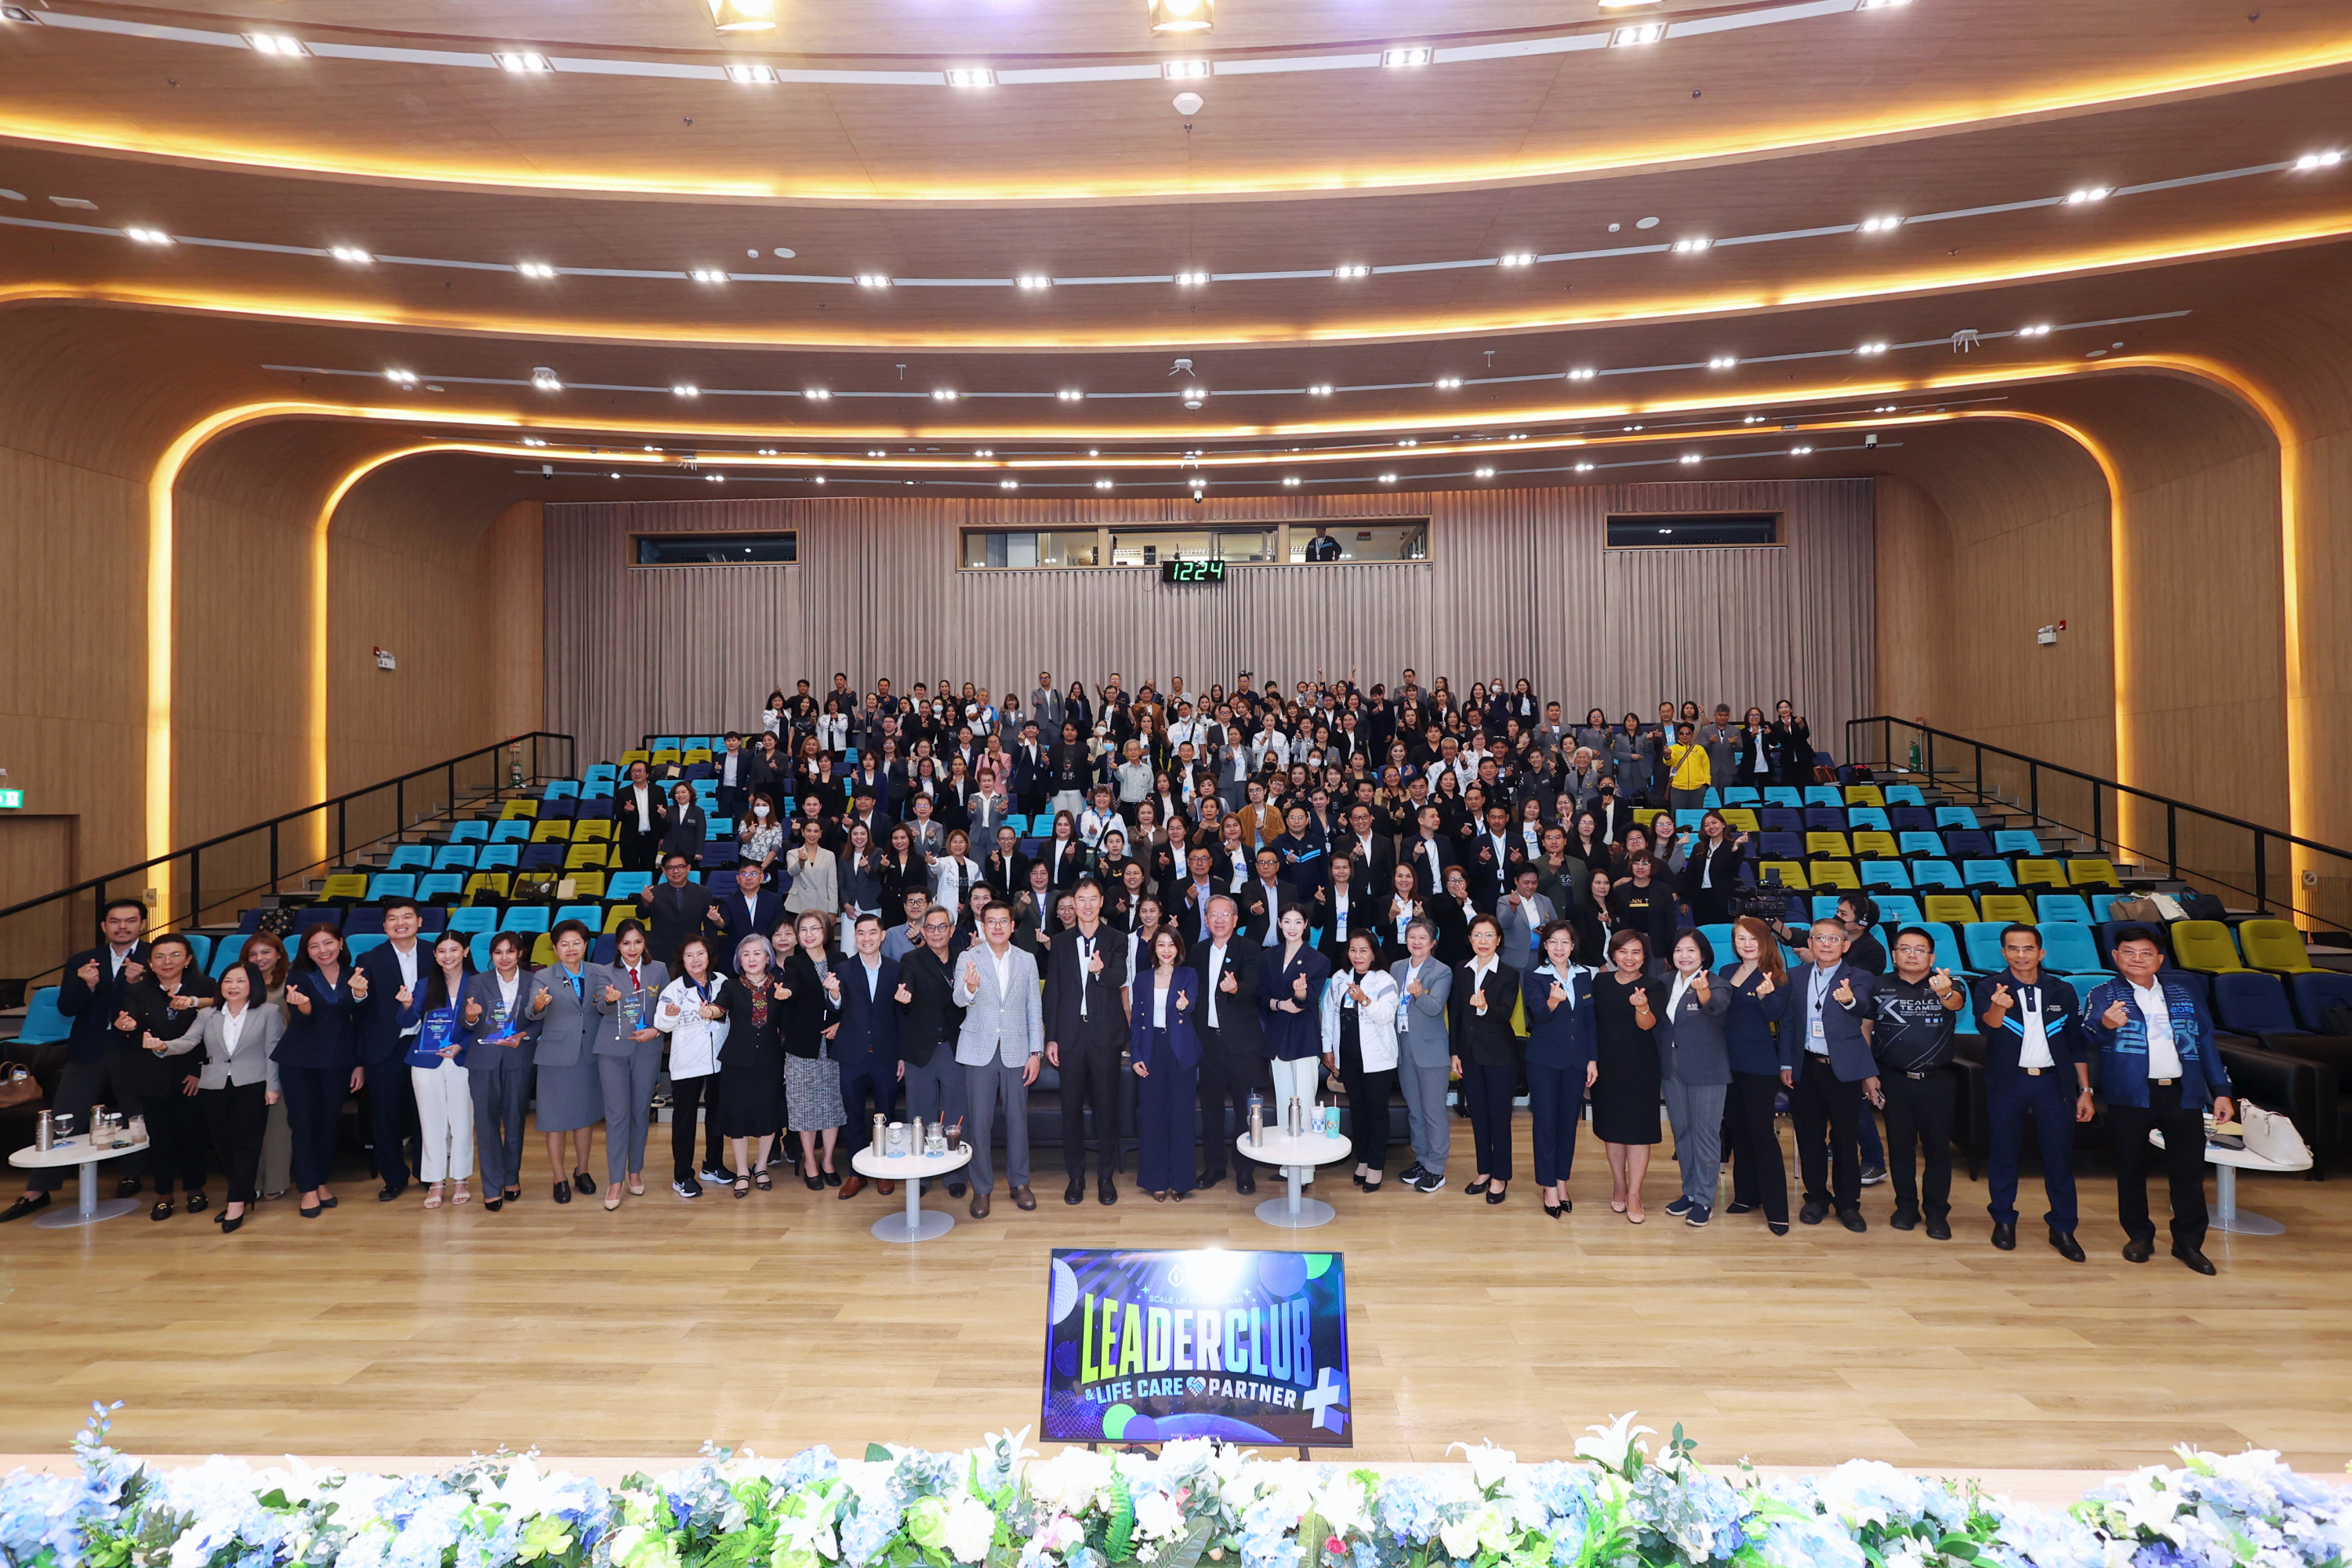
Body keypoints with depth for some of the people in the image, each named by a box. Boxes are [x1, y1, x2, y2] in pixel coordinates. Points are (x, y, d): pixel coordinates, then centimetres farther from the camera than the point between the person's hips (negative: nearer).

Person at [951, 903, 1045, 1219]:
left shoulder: (1027, 961, 5)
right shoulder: (968, 958, -3)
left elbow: (1034, 1009, 6)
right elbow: (959, 1000, -17)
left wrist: (1036, 1052, 0)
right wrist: (970, 987, -40)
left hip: (1016, 1051, 2)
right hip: (980, 1050, -2)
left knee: (1017, 1118, 8)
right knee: (980, 1121, 3)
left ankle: (1019, 1183, 24)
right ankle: (982, 1188, 17)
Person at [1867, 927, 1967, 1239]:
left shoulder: (1945, 986, -2)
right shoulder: (1880, 987, 1)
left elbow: (1957, 1003, -26)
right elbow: (1865, 1030, 3)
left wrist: (1945, 993, -51)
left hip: (1937, 1081, -1)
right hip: (1894, 1080, 1)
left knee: (1938, 1146, 5)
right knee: (1899, 1145, 9)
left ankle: (1936, 1212, 18)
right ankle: (1906, 1206, 23)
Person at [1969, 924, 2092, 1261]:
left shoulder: (2062, 991, 4)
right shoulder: (1988, 987, -4)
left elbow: (2077, 1044, 9)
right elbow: (1987, 1024, -23)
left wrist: (2085, 1090, 7)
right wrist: (1998, 1008, -45)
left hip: (2053, 1082, 2)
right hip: (2007, 1082, -2)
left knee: (2060, 1155, 4)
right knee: (2004, 1153, 7)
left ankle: (2063, 1229, 17)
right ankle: (2004, 1221, 20)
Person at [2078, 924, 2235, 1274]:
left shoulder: (2182, 995, 11)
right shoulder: (2103, 995, -1)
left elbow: (2206, 1042, 14)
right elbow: (2090, 1034, -18)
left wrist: (2221, 1091, 8)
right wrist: (2105, 1025, -42)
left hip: (2183, 1093, 3)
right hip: (2131, 1095, -3)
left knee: (2189, 1169, 6)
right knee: (2131, 1167, 6)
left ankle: (2189, 1242, 18)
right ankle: (2139, 1236, 19)